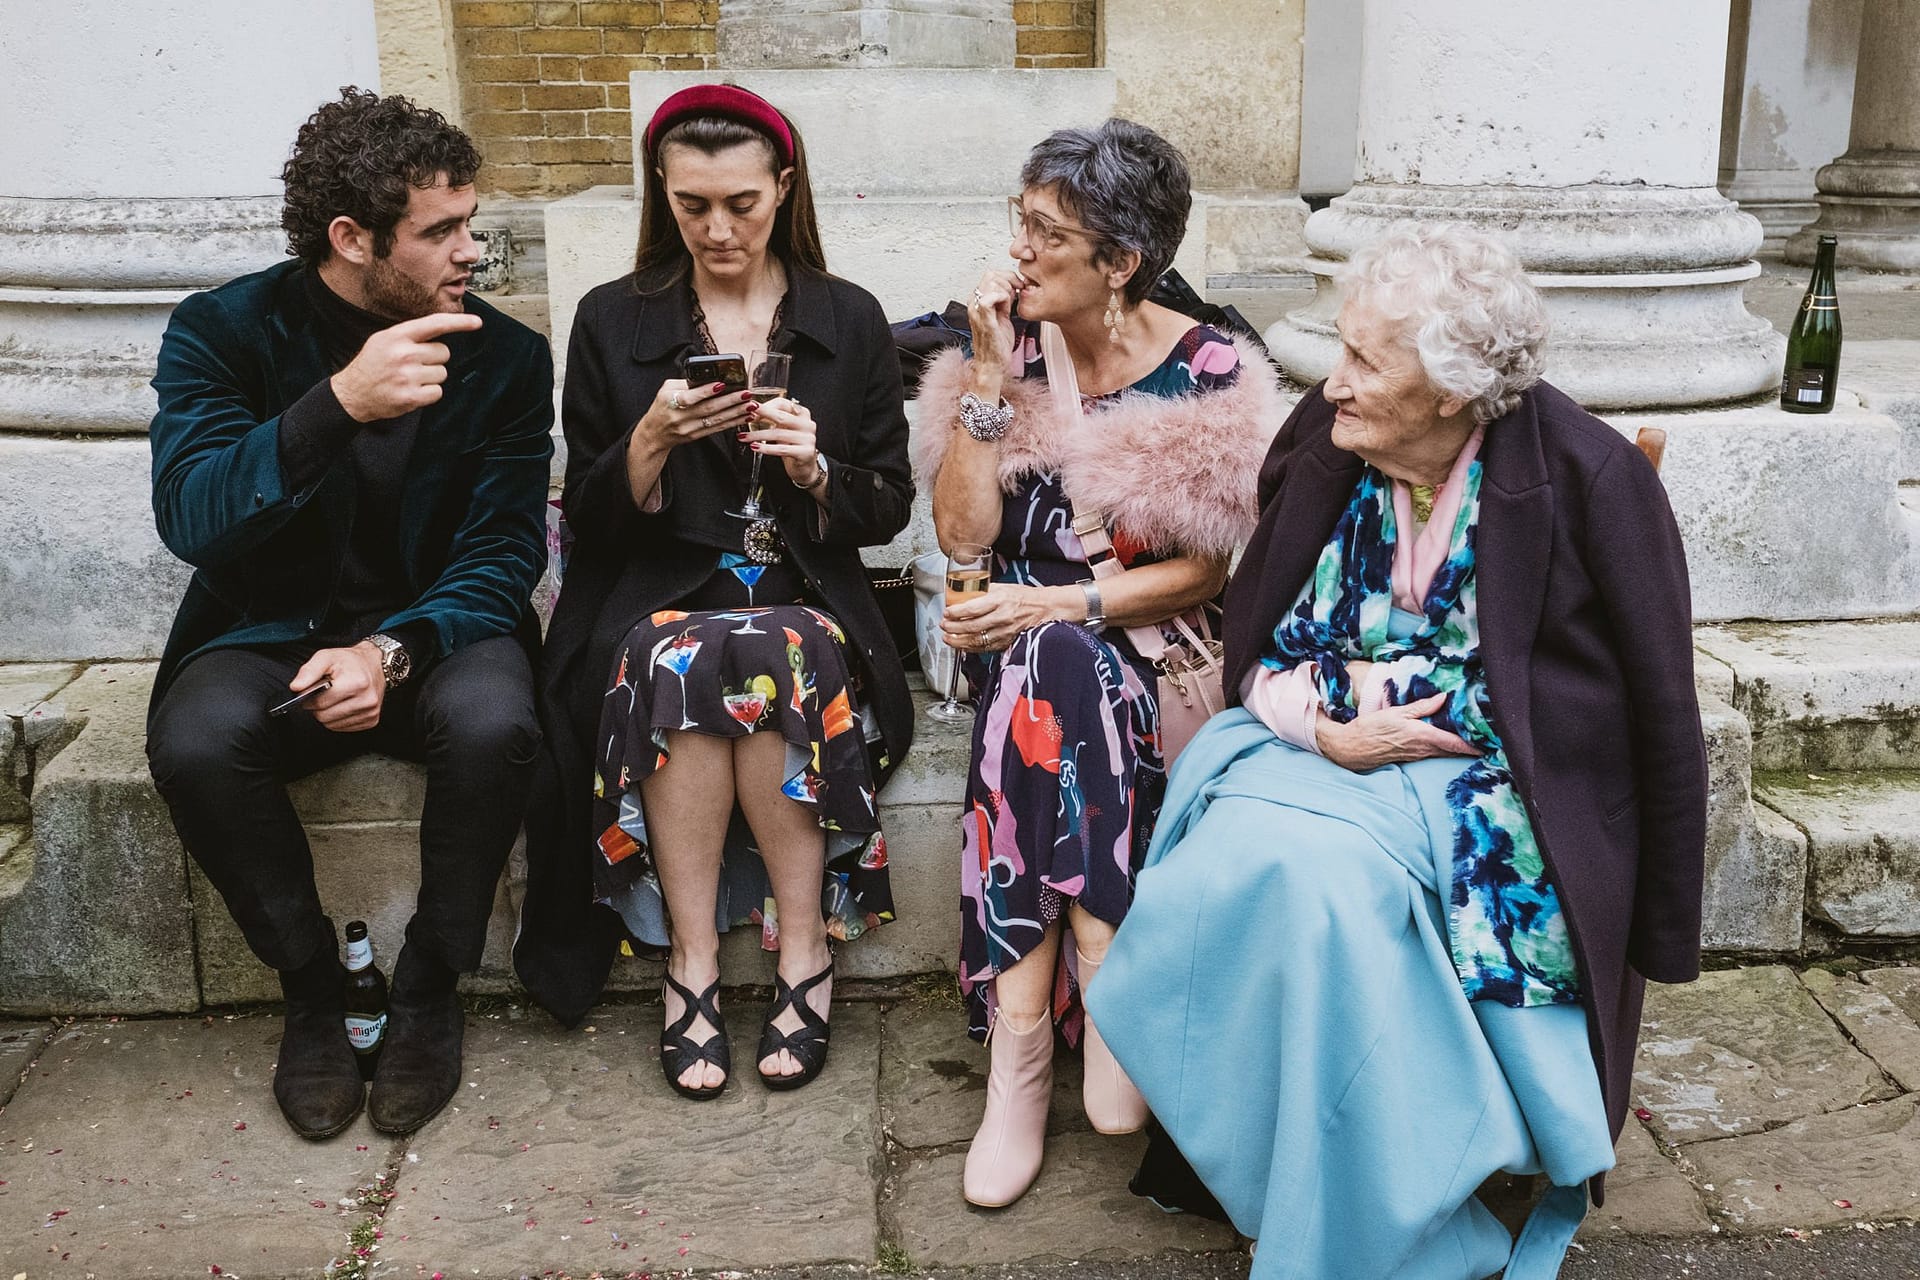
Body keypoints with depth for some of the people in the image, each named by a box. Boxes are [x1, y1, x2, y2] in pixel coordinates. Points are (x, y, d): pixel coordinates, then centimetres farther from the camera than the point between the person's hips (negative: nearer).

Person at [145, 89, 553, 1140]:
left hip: (435, 629, 0)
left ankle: (428, 992, -9)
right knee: (195, 740, -32)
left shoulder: (507, 358, -4)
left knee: (492, 723, -33)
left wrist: (393, 649, -25)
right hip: (271, 634, 0)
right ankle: (313, 988, -6)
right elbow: (189, 519, -22)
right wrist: (339, 405, -38)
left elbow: (503, 551, -6)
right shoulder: (220, 331, -7)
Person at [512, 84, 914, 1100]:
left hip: (803, 598, 0)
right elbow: (590, 521, 6)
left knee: (766, 658, -35)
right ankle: (690, 964, -24)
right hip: (656, 599, 0)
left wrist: (814, 468, -13)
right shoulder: (612, 323, 8)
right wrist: (652, 441, -14)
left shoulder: (849, 321, 9)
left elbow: (887, 510, 8)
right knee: (682, 664, -35)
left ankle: (801, 951, -24)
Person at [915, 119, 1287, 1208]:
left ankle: (1022, 1044, -31)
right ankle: (1104, 1006, -28)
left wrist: (1058, 607, -16)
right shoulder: (1010, 347, 5)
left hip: (1147, 642, -2)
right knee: (1043, 673, -32)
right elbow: (962, 529, -4)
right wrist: (992, 378, -10)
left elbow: (1202, 569, -5)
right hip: (1027, 641, 2)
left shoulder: (1209, 372, -4)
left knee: (1046, 674, -33)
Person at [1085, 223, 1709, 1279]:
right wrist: (1326, 729, -13)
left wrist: (1661, 934, -2)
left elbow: (1662, 717, -5)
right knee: (1233, 867, -27)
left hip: (1497, 786, -4)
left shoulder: (1588, 478, -11)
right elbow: (1257, 652, 9)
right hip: (1327, 755, 5)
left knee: (1316, 873, -32)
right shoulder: (1321, 451, 1)